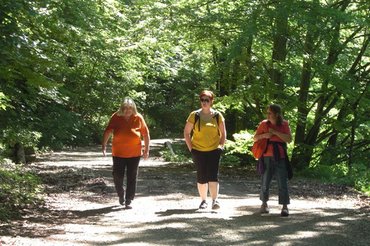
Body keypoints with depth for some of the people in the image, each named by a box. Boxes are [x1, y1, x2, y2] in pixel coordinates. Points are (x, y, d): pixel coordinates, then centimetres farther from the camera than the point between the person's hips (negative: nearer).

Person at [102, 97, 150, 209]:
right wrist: (104, 145, -17)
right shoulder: (116, 117, -4)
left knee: (132, 178, 2)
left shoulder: (138, 118, -1)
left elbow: (145, 134, 5)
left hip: (134, 154, 0)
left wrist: (146, 149, 4)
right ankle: (121, 195, 30)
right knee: (118, 176, 3)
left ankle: (128, 201, 10)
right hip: (118, 153, 0)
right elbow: (108, 131, -7)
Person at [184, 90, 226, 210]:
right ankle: (203, 201, 17)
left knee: (213, 176, -9)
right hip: (198, 151, 1)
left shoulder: (217, 116, 1)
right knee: (201, 176, 6)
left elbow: (223, 133, 11)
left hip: (214, 150, 0)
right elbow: (186, 132, 5)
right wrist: (191, 148, 0)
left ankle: (215, 200, -10)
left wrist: (221, 146, 3)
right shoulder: (194, 115, -1)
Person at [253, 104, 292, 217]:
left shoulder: (284, 124, 0)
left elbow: (289, 139, -10)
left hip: (280, 157, -2)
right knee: (265, 181, 8)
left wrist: (275, 132, -15)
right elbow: (255, 138, 7)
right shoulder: (264, 124, 4)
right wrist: (264, 135, -12)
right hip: (267, 157, 2)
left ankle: (285, 207, -1)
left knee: (282, 182, -4)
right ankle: (264, 204, 24)